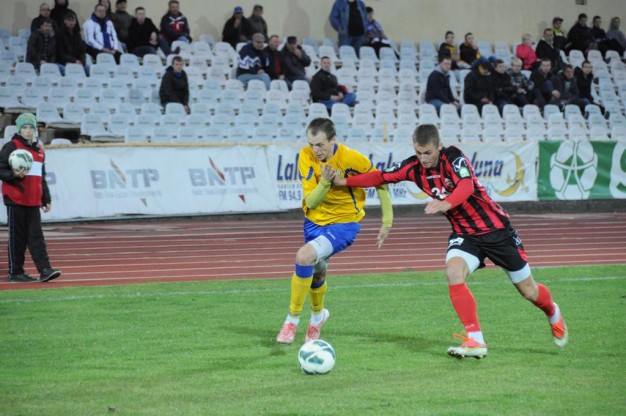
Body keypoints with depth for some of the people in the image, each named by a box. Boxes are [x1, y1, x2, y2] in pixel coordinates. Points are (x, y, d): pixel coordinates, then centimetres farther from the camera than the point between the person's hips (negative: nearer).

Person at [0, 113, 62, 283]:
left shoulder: (39, 149, 18)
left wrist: (46, 199, 21)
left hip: (33, 201, 6)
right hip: (15, 200, -6)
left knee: (36, 235, -1)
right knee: (17, 236, -1)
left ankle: (45, 270, -9)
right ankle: (15, 272, 5)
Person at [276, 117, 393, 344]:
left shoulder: (352, 159, -23)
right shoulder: (306, 156, -15)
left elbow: (380, 183, -7)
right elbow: (311, 202, -15)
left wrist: (387, 222, -6)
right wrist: (325, 182, -34)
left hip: (344, 223, -5)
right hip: (314, 221, 5)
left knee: (304, 256, -28)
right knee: (316, 272, 19)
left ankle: (292, 321, -13)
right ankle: (318, 314, 54)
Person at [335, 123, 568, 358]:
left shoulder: (452, 156, -22)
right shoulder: (413, 167, -6)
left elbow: (466, 185, -39)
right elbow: (381, 177, 5)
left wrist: (445, 204, -57)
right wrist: (344, 182, -5)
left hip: (495, 227, -4)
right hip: (464, 233, 4)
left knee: (529, 292, 5)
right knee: (453, 272, -28)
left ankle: (553, 313, 42)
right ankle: (475, 341, -22)